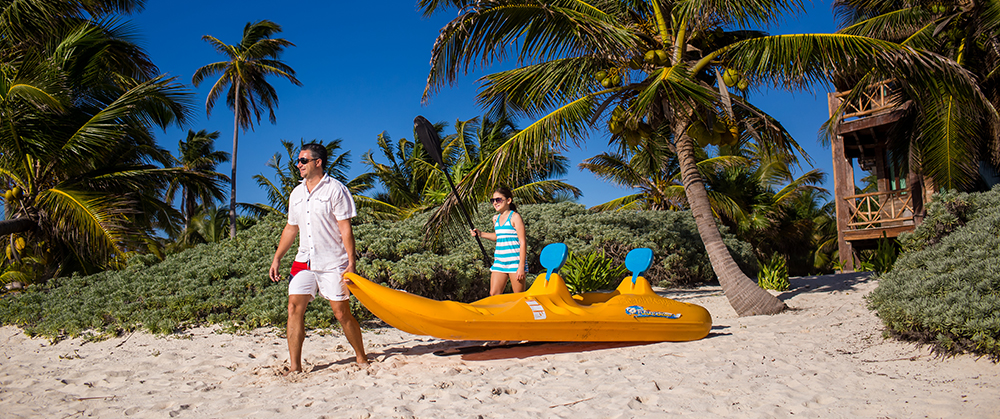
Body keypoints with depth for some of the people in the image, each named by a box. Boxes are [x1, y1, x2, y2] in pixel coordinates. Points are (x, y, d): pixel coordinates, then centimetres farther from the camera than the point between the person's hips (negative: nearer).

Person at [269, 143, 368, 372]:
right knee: (294, 307, -6)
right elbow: (291, 228, 21)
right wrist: (277, 258, 16)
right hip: (304, 260, 6)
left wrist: (351, 263, -15)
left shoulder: (335, 189, -6)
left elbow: (345, 229, -9)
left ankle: (362, 358, 17)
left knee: (342, 313, -2)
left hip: (333, 262, -5)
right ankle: (294, 366, 0)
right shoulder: (297, 193, 13)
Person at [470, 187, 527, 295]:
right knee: (494, 294, 3)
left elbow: (522, 243, -11)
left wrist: (521, 267, -16)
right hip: (499, 260, 7)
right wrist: (480, 234, 16)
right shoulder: (496, 218, 12)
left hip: (515, 260, -7)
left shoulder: (515, 217, -9)